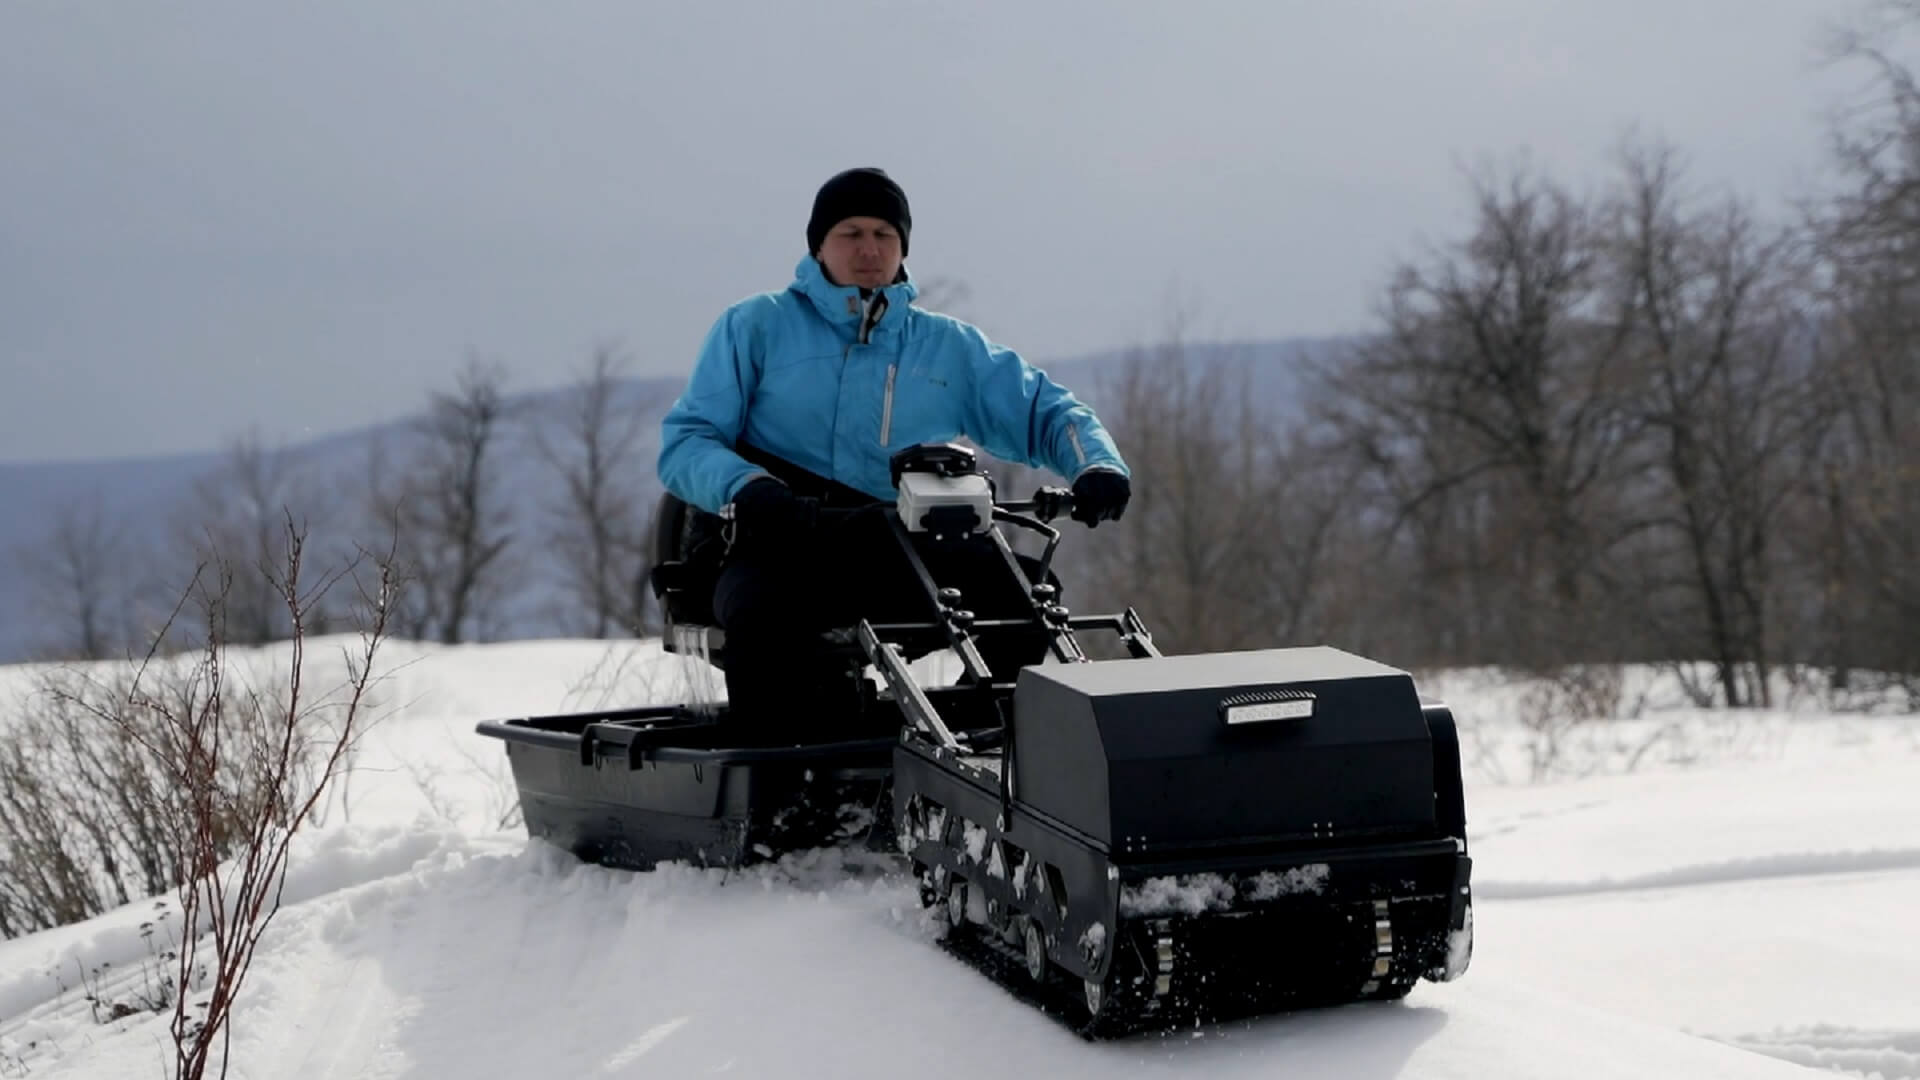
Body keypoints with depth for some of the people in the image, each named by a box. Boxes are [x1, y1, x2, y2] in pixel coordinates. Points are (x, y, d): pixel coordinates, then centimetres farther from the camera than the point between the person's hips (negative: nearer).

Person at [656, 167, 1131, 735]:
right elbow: (684, 443, 4)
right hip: (784, 550, -2)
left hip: (906, 557, 3)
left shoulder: (950, 347, 19)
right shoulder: (756, 326, 11)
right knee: (761, 615, -38)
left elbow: (1047, 411, 20)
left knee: (1021, 587, -24)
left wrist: (1097, 464, -3)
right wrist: (747, 490, -18)